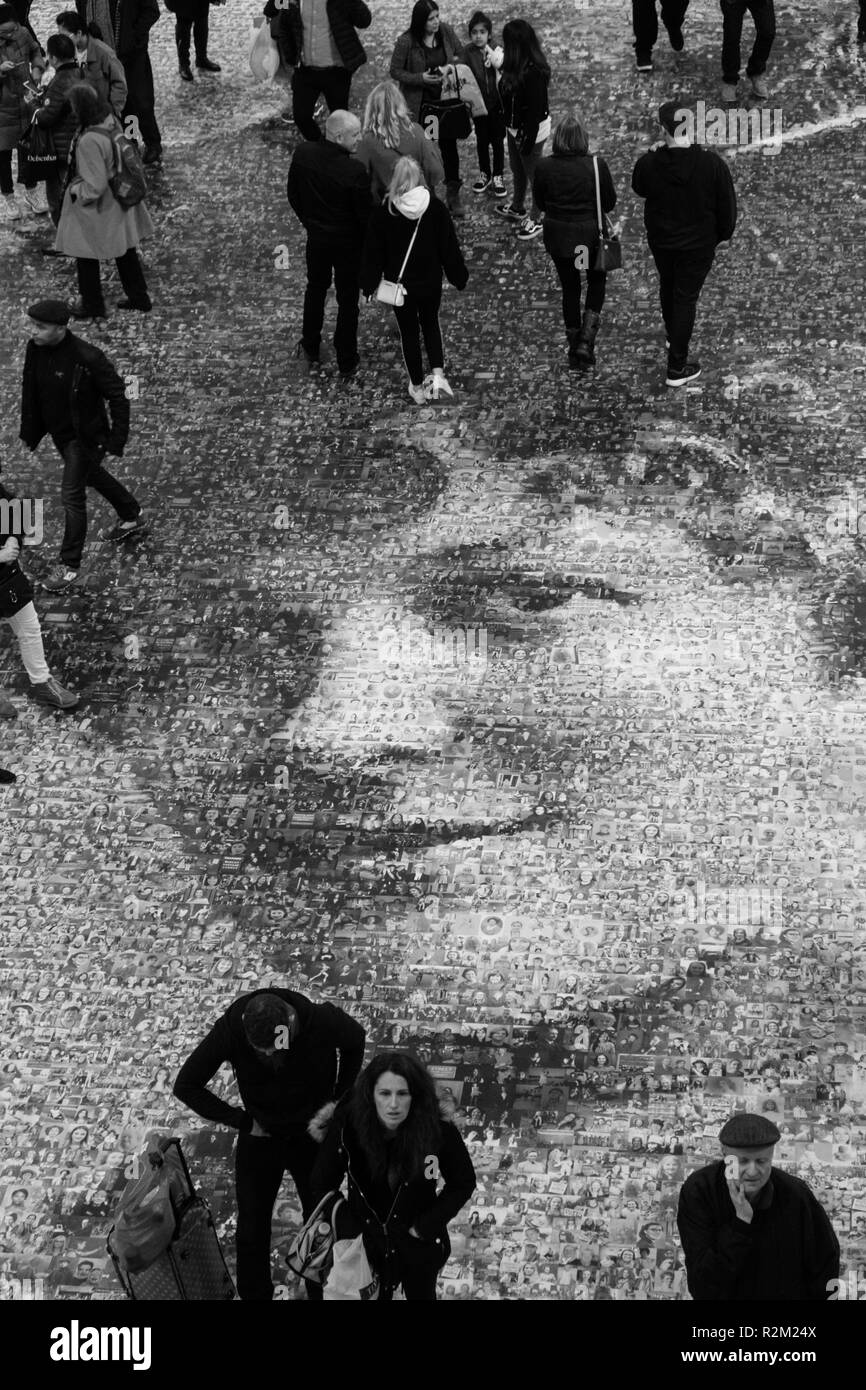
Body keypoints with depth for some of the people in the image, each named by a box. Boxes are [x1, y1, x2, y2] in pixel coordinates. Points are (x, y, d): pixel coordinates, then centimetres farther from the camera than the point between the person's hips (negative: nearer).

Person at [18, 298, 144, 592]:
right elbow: (30, 392, 5)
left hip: (85, 437, -8)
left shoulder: (87, 358, -30)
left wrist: (117, 440, -19)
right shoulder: (35, 349, -10)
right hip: (59, 433, 8)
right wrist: (30, 432, 9)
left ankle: (69, 565, 7)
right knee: (92, 476, 27)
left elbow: (117, 396, -20)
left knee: (72, 496, -6)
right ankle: (132, 516, 52)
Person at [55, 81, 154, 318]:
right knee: (125, 250, 21)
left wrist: (75, 191, -11)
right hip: (119, 199, 8)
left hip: (95, 210, -8)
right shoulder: (111, 122, -9)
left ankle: (92, 305, 27)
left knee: (86, 255, 13)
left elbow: (95, 186, -29)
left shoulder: (89, 141, -33)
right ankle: (139, 297, 34)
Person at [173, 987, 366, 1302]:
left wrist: (338, 1101, -6)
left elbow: (356, 1042, -3)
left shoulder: (324, 1022, -29)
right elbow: (185, 1086, -17)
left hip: (312, 1135, 0)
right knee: (252, 1231, 9)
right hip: (260, 1137, 0)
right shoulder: (230, 1028, -28)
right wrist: (242, 1120, -17)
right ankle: (254, 1294, 30)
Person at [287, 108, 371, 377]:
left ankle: (310, 348, 43)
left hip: (316, 237, 4)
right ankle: (346, 363, 27)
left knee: (315, 289, 27)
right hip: (348, 243, -4)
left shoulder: (303, 153, -16)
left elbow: (293, 194, 0)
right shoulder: (355, 171, -31)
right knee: (347, 300, 14)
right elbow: (365, 215, -20)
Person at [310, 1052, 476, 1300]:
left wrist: (425, 1227, -10)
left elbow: (463, 1183, -6)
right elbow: (323, 1184, -6)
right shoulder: (346, 1126, -22)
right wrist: (348, 1228, -10)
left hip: (419, 1245, 0)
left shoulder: (440, 1132, -23)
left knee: (421, 1294, 20)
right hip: (365, 1242, 0)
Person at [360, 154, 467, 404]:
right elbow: (449, 248, -7)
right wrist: (459, 277, 7)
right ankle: (438, 373, 10)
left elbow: (373, 253, -8)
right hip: (431, 283, 1)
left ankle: (417, 386, 24)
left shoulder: (384, 212, -17)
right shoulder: (436, 208, -15)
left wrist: (369, 284, 4)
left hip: (400, 285, -1)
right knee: (431, 322, 25)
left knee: (409, 332, 15)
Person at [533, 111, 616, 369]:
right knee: (597, 282, 21)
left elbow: (540, 203, 0)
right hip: (590, 235, -1)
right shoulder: (597, 166, -17)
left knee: (569, 287, 18)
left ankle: (574, 348, 24)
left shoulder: (544, 167, -13)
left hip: (558, 238, 1)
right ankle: (586, 340, 5)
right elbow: (610, 203, -6)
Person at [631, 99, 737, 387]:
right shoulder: (712, 165, -24)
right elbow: (727, 206, -12)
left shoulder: (648, 164, -22)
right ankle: (677, 368, 15)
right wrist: (723, 234, 6)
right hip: (698, 243, -2)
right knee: (686, 298, 9)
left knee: (668, 286, 28)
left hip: (660, 239, 2)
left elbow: (639, 189, 2)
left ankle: (673, 337, 53)